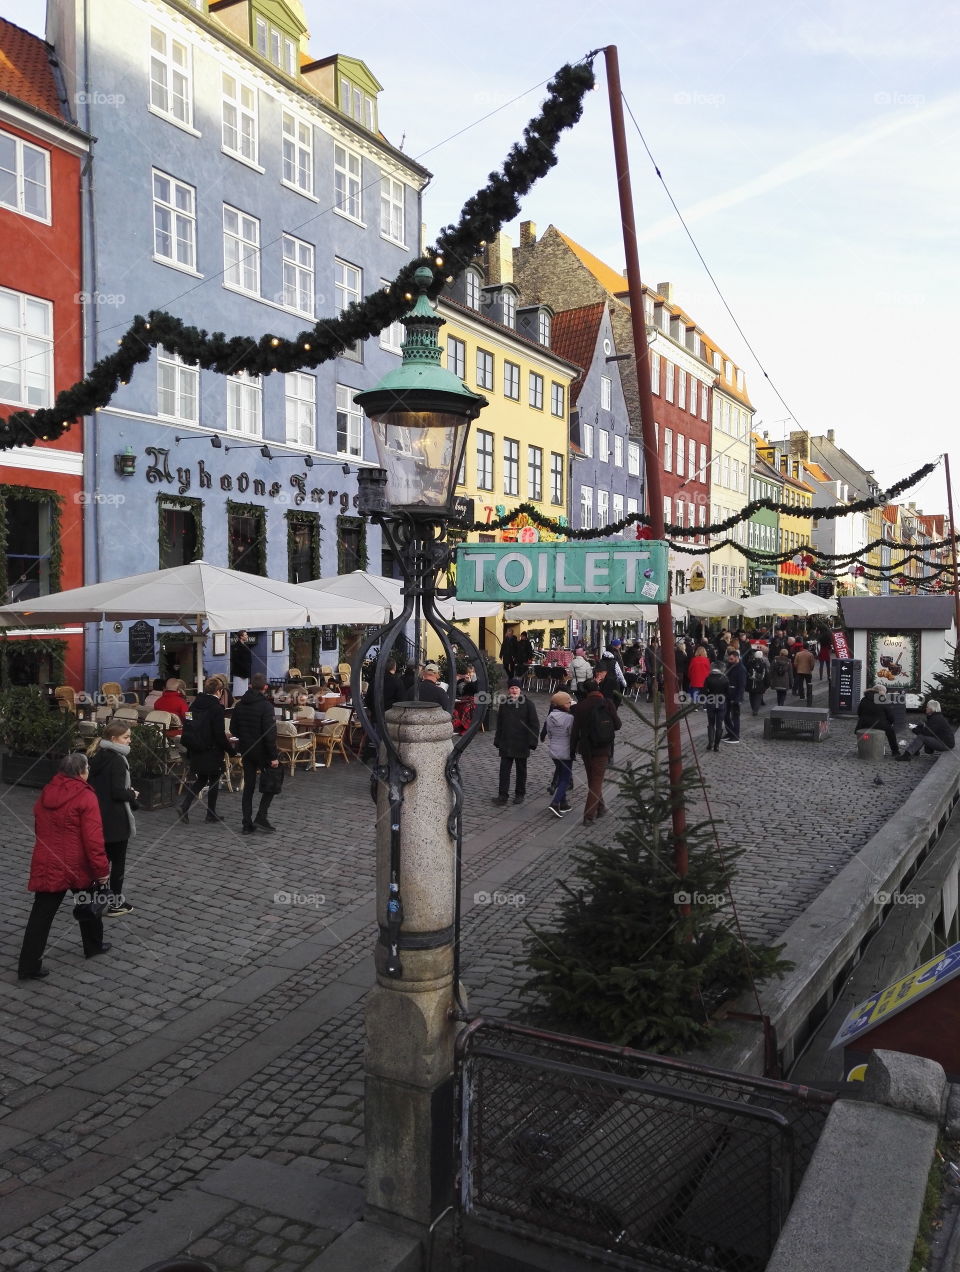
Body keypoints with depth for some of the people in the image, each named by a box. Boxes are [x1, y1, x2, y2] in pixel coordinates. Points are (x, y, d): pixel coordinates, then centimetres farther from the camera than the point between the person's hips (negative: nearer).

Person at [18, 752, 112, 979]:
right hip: (77, 866, -4)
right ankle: (94, 945, 35)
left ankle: (30, 965, 2)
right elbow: (93, 838, -18)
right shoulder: (85, 797, -14)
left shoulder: (45, 794, 6)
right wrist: (101, 869, -12)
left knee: (41, 915, 5)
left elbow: (40, 830, 18)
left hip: (46, 866, 4)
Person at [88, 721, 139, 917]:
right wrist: (132, 794, -4)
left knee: (103, 858, 19)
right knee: (118, 861, 5)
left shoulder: (97, 757, 7)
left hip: (98, 817, 8)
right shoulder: (117, 760, -19)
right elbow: (118, 792, -24)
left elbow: (92, 785, 14)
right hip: (116, 820, -8)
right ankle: (115, 903, 13)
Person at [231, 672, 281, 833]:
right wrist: (274, 756, -16)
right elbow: (270, 734, -20)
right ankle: (261, 817, 0)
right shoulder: (265, 706, -17)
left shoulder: (239, 706, 3)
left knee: (248, 787, 11)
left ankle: (247, 824, 10)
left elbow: (233, 729, 12)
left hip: (246, 751, 6)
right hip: (262, 751, -6)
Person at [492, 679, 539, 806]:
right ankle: (503, 795, 1)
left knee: (521, 769, 9)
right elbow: (499, 723, 12)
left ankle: (519, 794, 21)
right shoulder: (504, 703, 6)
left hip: (522, 743, -3)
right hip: (506, 743, 3)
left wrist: (532, 741, -12)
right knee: (504, 768, -2)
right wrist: (497, 740, 9)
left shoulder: (528, 703, -5)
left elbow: (534, 723, -6)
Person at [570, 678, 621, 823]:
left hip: (586, 749, 2)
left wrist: (573, 749, 5)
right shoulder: (608, 704, -12)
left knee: (592, 780, 19)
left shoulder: (581, 706, -6)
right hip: (603, 749, -2)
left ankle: (600, 808, 33)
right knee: (597, 781, 3)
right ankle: (589, 815, -5)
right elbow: (617, 725, -6)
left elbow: (575, 730, -4)